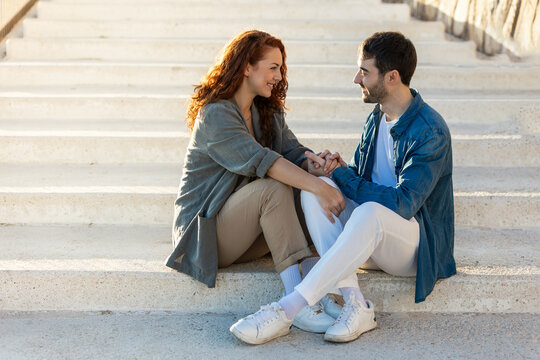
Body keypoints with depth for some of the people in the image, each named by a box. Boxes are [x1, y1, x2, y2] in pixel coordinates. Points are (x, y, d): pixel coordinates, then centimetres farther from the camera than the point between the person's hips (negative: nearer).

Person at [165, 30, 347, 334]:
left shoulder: (269, 113, 12)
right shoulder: (215, 115, -16)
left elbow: (294, 152, -2)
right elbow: (260, 160, -30)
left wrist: (317, 163, -26)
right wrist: (318, 186, -38)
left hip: (243, 235, 7)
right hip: (206, 234, -7)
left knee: (307, 196, -18)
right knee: (273, 188, -32)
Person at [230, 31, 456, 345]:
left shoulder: (431, 131, -17)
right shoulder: (377, 117, 9)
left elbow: (403, 203, -24)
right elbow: (358, 175, 17)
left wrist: (340, 176, -15)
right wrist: (339, 169, -8)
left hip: (419, 246, -7)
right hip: (370, 237, 7)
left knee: (370, 212, -40)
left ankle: (286, 310, -39)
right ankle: (355, 304, -30)